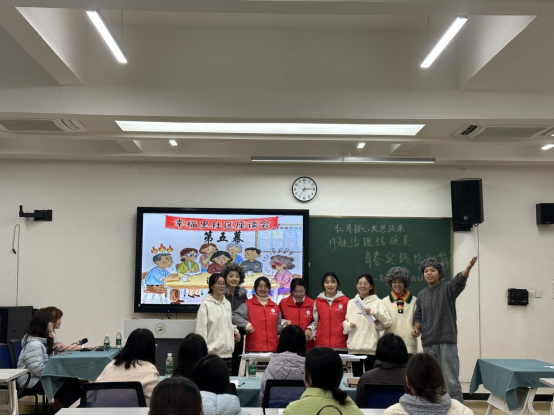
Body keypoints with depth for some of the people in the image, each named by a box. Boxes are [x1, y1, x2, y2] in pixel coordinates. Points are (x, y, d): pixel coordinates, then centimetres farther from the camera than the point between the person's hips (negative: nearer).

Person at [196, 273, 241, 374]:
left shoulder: (227, 303, 14)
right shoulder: (206, 304, -5)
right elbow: (201, 329, -8)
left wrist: (235, 331, 11)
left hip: (227, 351, 6)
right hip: (212, 351, -6)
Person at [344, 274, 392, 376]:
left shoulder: (377, 302, 3)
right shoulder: (351, 303, 12)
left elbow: (388, 322, -5)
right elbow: (345, 322, 15)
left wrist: (375, 312, -17)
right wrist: (348, 325, -6)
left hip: (371, 348, -3)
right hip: (354, 348, 3)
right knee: (356, 377, 7)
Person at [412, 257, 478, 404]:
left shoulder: (447, 288, -2)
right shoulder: (421, 295, 14)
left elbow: (459, 281, -23)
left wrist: (467, 269, -44)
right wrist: (416, 328, 1)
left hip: (446, 342, -5)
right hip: (428, 344, 5)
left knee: (451, 382, -5)